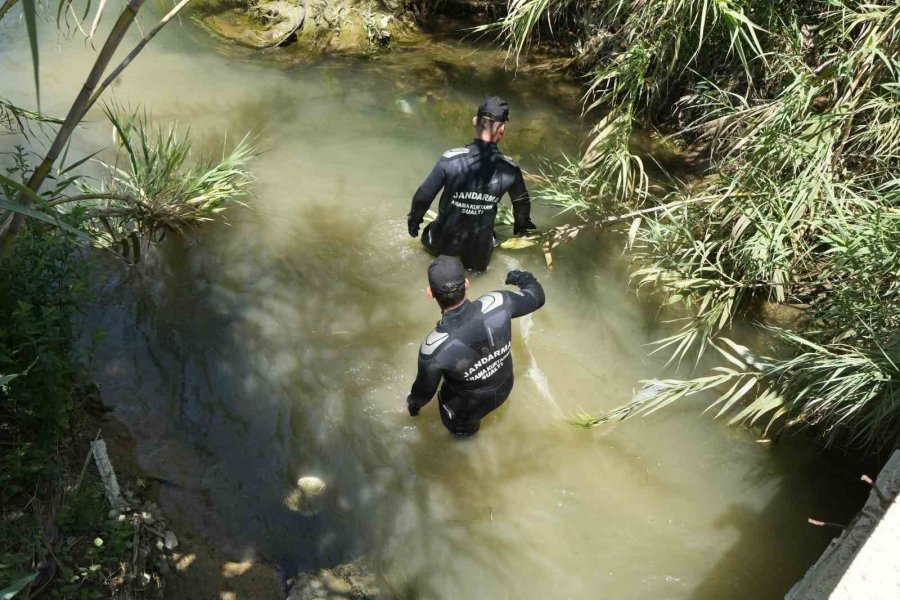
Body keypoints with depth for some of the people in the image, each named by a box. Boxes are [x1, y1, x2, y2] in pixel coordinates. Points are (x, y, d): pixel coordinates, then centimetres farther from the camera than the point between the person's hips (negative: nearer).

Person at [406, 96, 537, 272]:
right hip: (480, 244, 2)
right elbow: (522, 203, 1)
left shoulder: (450, 160, -26)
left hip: (446, 237, -2)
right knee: (477, 267, 35)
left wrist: (414, 219, 5)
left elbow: (424, 195, -16)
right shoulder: (509, 169, -19)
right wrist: (521, 226, 23)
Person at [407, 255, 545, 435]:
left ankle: (463, 429, 67)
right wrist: (523, 277, 8)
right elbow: (536, 296, -14)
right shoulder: (496, 304, -35)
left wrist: (413, 403, 5)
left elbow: (425, 389, -19)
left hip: (470, 403, -3)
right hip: (504, 387, 3)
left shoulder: (434, 348, -40)